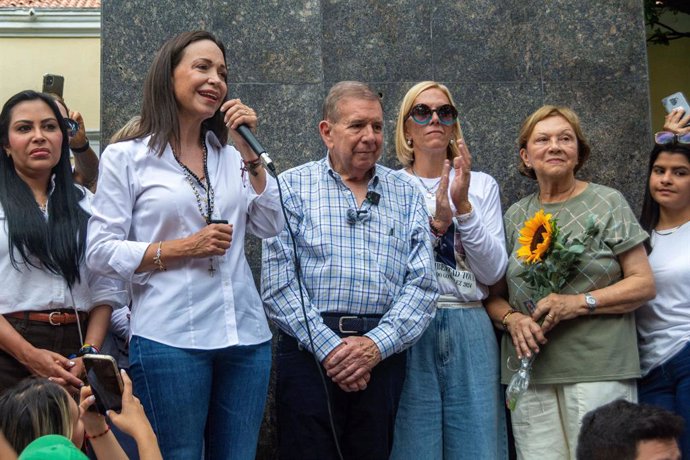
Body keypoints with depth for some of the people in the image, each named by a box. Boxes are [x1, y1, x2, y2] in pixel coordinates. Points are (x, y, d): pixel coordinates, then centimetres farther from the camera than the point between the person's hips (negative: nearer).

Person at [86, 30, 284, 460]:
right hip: (170, 339, -4)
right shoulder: (126, 158, 0)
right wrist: (180, 249, -14)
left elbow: (271, 226, 5)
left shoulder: (231, 155, 14)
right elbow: (101, 251, -5)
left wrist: (249, 151, 0)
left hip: (246, 336, 5)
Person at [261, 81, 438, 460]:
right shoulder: (293, 186, 4)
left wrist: (376, 345, -10)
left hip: (382, 354, 3)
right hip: (309, 350, -2)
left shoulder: (405, 194, 12)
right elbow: (278, 283, -5)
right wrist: (329, 346, -13)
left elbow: (422, 284, 3)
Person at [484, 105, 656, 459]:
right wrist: (511, 319, -7)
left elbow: (644, 284, 0)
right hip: (531, 373, 3)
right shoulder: (515, 216, 13)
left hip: (598, 372, -2)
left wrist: (578, 303, -12)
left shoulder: (608, 204, 5)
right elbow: (494, 295, 16)